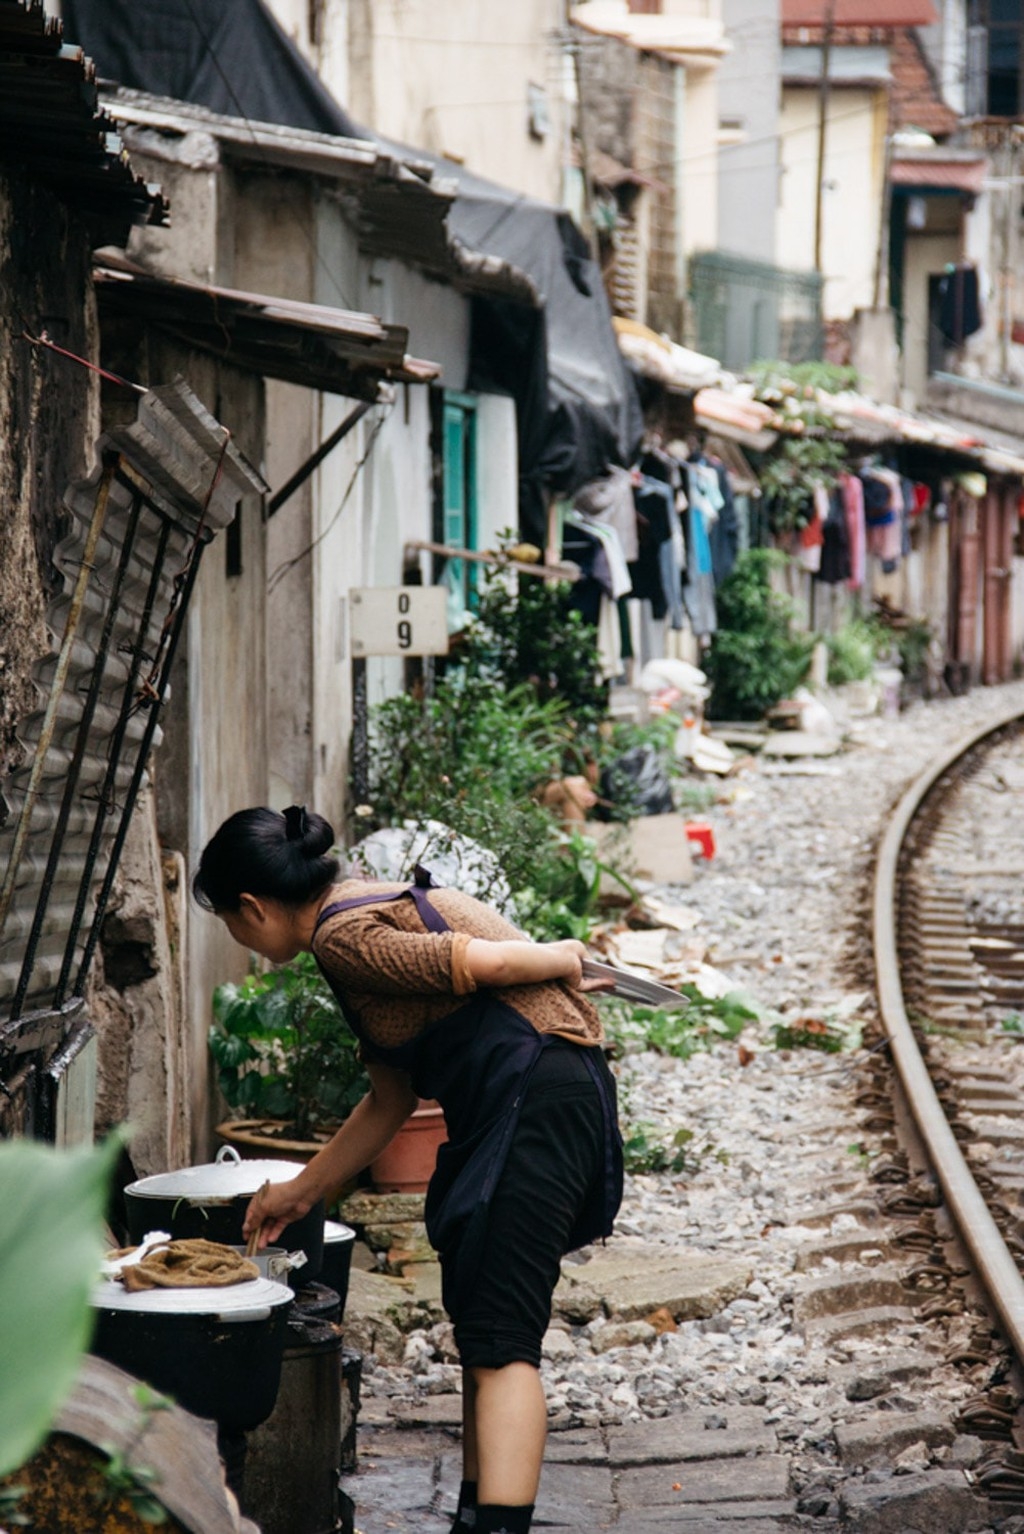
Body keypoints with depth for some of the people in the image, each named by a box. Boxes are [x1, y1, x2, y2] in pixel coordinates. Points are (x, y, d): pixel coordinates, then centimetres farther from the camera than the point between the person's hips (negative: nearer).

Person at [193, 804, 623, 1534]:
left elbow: (481, 960, -21)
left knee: (500, 1342, -16)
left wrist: (563, 960, 0)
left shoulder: (343, 935, -10)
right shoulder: (371, 912, 21)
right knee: (482, 1330, 15)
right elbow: (391, 1101, 27)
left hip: (539, 1095, -10)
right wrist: (303, 1191, 33)